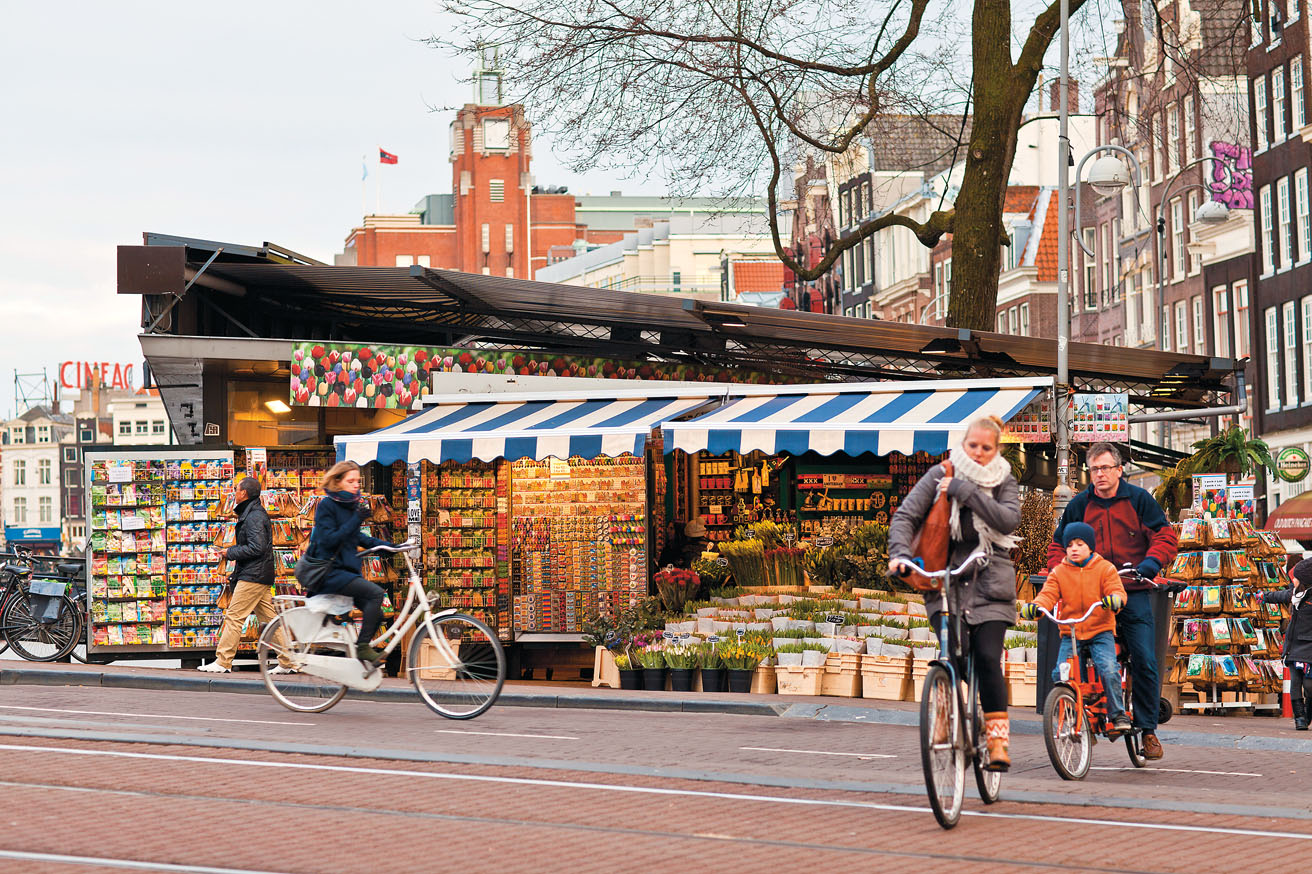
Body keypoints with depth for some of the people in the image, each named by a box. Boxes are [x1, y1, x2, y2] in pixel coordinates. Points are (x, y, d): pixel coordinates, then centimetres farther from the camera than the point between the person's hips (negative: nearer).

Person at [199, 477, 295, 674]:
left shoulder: (254, 517, -13)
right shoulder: (254, 514, 19)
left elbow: (256, 548, -22)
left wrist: (231, 552, -11)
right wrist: (236, 573, 21)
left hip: (253, 576, -10)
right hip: (261, 576, 10)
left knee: (234, 617, -8)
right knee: (269, 618, 8)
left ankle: (222, 662, -8)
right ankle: (286, 662, 7)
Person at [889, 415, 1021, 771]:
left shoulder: (1004, 482, 8)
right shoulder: (940, 475, 5)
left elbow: (1008, 520, -11)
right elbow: (905, 516, 1)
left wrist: (966, 491, -16)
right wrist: (900, 553, -16)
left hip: (988, 584, 0)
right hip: (944, 578, 0)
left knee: (988, 657, -13)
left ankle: (998, 740, -8)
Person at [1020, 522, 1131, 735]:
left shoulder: (1105, 568, 3)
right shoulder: (1059, 572, 8)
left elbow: (1117, 590, -7)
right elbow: (1048, 594, -3)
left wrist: (1115, 599, -33)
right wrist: (1035, 606, -25)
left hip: (1100, 631, -2)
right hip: (1070, 633, 2)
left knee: (1108, 669, -23)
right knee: (1059, 675, -15)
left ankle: (1118, 715, -8)